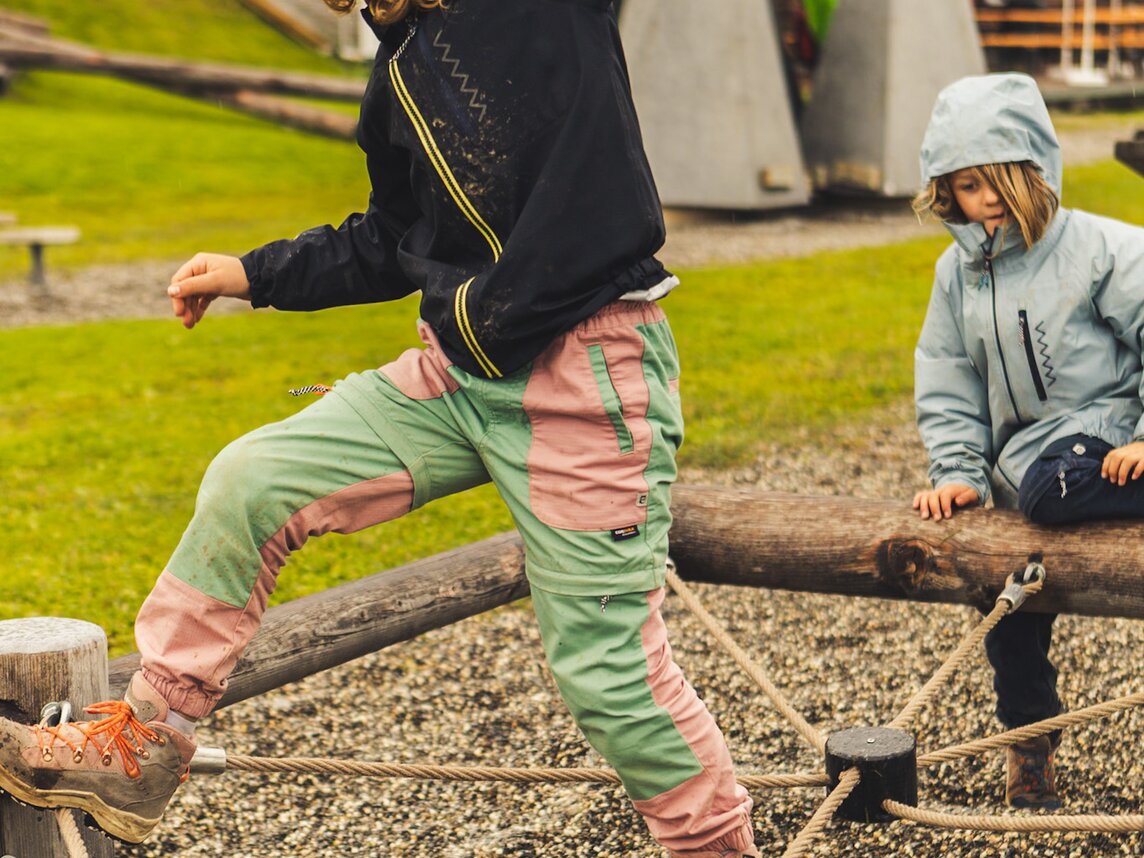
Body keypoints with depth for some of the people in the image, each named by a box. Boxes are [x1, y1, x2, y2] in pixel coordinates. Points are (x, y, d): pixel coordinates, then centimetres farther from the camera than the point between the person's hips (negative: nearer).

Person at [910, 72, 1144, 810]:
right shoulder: (958, 272, 7)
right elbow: (946, 378, 11)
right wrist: (957, 470, 2)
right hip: (1023, 458, 6)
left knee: (1047, 488, -39)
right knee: (1011, 603, 10)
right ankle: (1029, 737, 29)